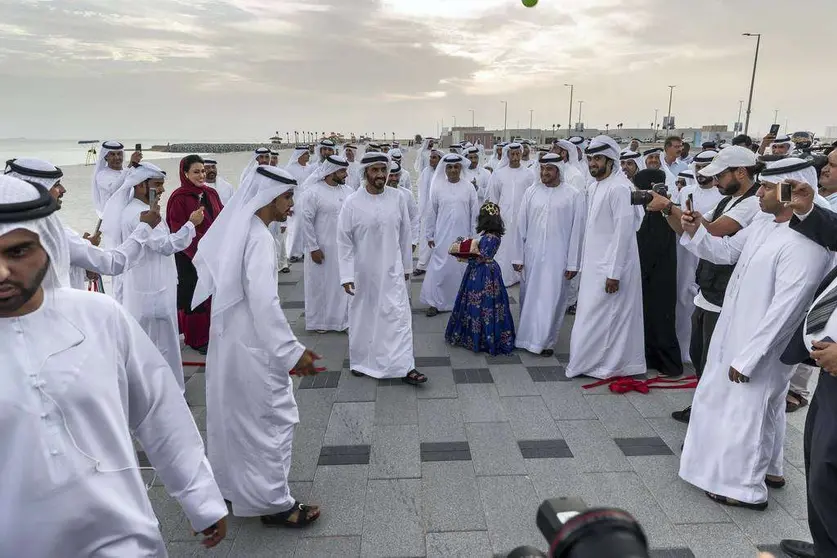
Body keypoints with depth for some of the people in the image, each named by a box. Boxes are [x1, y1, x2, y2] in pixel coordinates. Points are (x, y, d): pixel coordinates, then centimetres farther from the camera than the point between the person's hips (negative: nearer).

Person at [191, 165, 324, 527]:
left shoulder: (238, 230, 7)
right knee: (272, 418, 3)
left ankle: (232, 484, 39)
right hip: (252, 346, -9)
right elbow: (263, 301, -28)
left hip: (230, 339, 9)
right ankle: (273, 503, 16)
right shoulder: (258, 237, -20)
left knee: (234, 414, 22)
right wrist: (292, 351, -24)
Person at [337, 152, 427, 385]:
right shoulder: (352, 203, -10)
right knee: (362, 317, 13)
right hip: (363, 271, -1)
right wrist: (346, 275, -10)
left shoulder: (397, 198, -5)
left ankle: (405, 367, 5)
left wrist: (407, 265, 10)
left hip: (392, 270, 1)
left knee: (399, 316, -1)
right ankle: (360, 361, 33)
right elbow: (344, 241, -7)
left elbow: (405, 234, 4)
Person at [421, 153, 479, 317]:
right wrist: (429, 235, 5)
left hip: (463, 237, 1)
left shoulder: (469, 187, 0)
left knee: (462, 269, 11)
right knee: (439, 269, 1)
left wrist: (473, 235, 3)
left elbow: (474, 213, 3)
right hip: (442, 237, 0)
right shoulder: (438, 187, -1)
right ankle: (435, 302, 11)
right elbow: (431, 213, 4)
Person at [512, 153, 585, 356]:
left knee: (552, 299, 1)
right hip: (531, 255, 3)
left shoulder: (574, 196, -5)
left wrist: (573, 263, -5)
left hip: (557, 257, -3)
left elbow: (577, 231, -4)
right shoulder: (531, 192, 3)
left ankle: (546, 341, 14)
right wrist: (518, 256, 4)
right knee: (528, 297, 11)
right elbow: (521, 226, 5)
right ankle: (527, 337, 26)